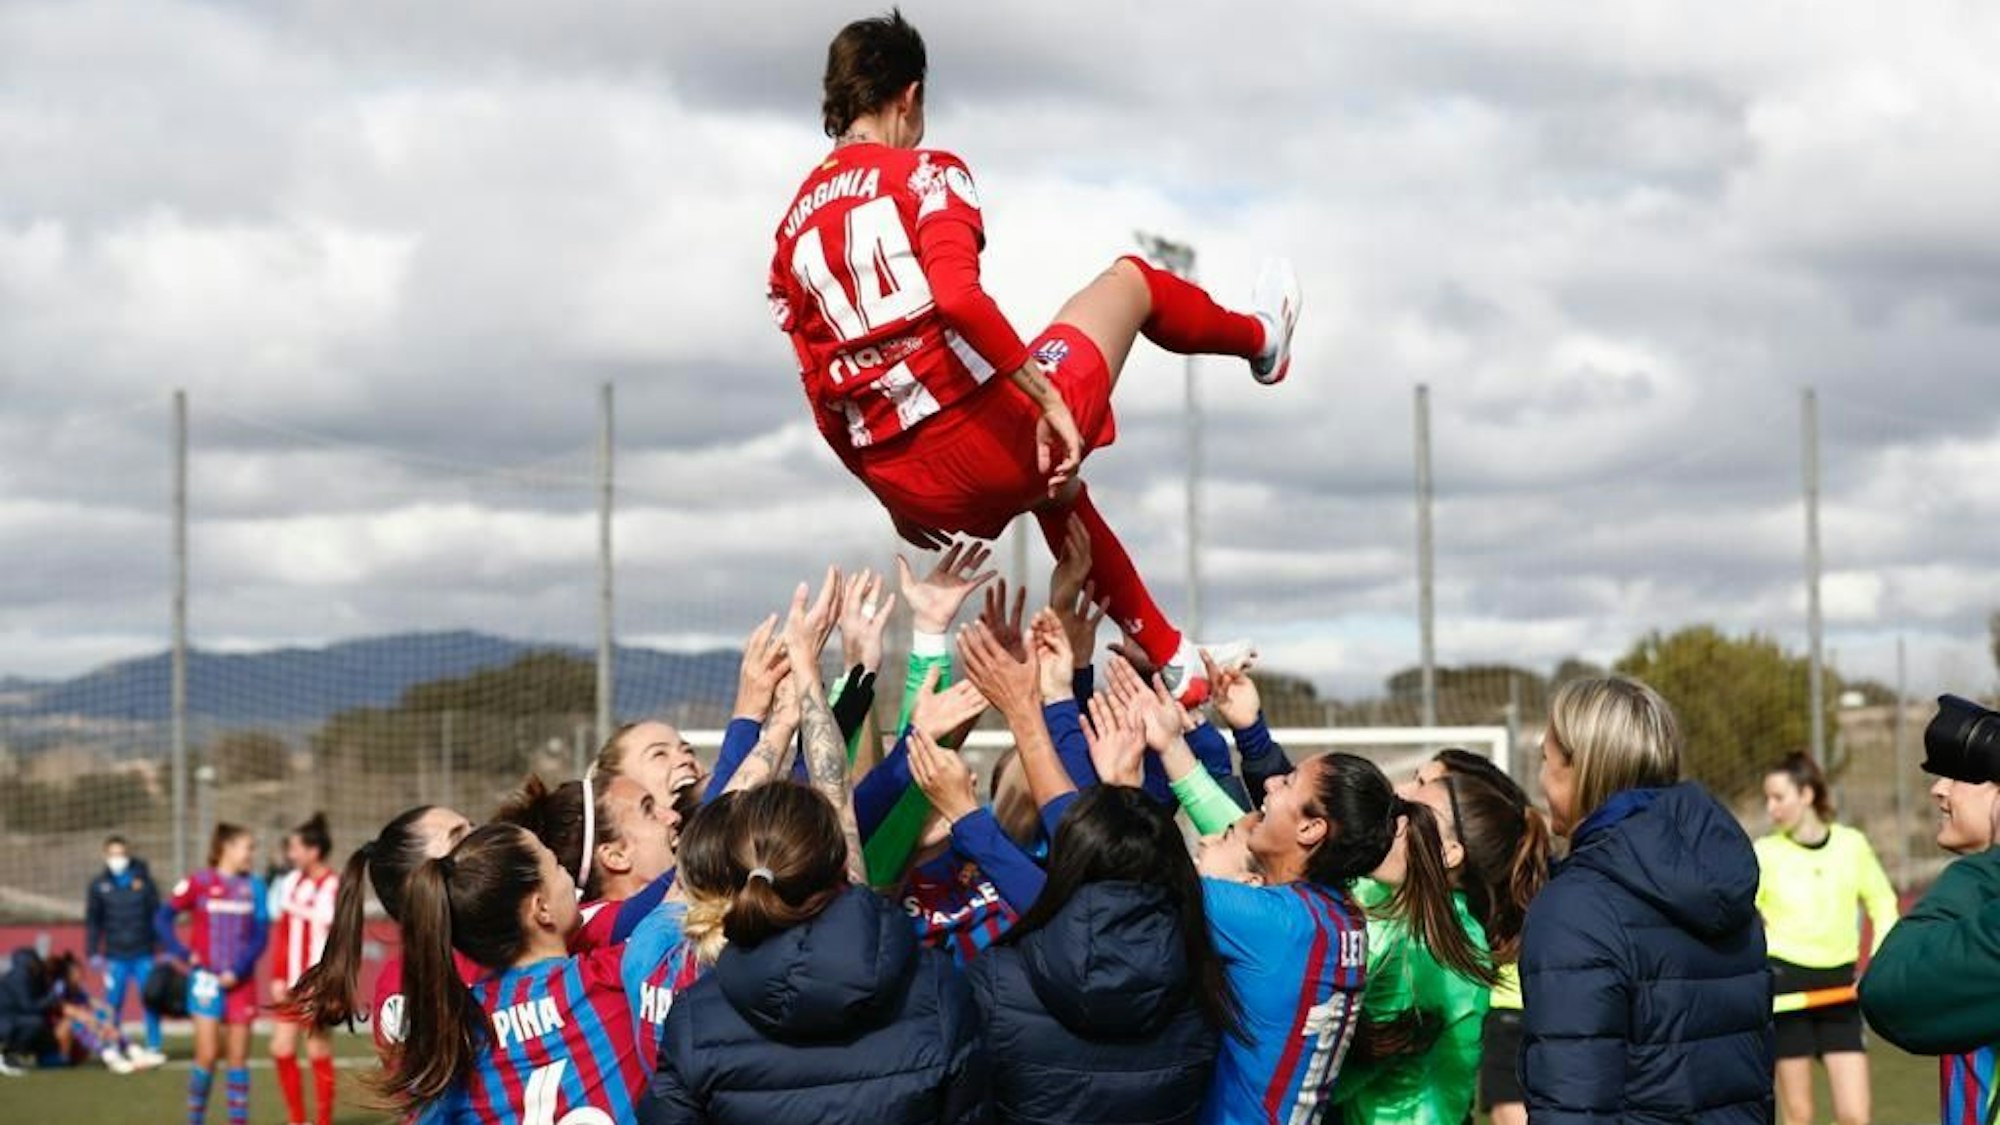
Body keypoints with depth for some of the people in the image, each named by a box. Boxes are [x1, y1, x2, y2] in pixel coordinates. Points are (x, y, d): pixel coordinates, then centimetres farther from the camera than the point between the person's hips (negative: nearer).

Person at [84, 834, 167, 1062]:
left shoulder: (143, 879, 2)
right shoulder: (99, 885, 3)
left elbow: (157, 913, 4)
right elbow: (92, 920, 5)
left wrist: (162, 945, 0)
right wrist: (92, 952, 0)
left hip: (144, 955, 0)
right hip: (115, 956, 0)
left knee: (150, 1001, 0)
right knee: (113, 1003, 0)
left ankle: (153, 1048, 8)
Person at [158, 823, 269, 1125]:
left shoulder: (254, 887, 4)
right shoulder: (199, 883, -3)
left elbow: (260, 935, 2)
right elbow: (162, 919, 1)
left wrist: (237, 972, -10)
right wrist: (184, 955, -7)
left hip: (241, 982, 3)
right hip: (207, 980, -3)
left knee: (238, 1056, 4)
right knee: (208, 1054, -7)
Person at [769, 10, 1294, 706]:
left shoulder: (792, 231, 12)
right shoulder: (924, 174, -4)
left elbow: (827, 404, 14)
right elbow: (957, 298, -23)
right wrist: (1049, 398, -19)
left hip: (916, 490, 6)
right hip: (987, 436, -6)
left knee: (1054, 488, 41)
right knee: (1129, 279, 20)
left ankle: (1172, 658, 43)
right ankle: (1262, 341, 49)